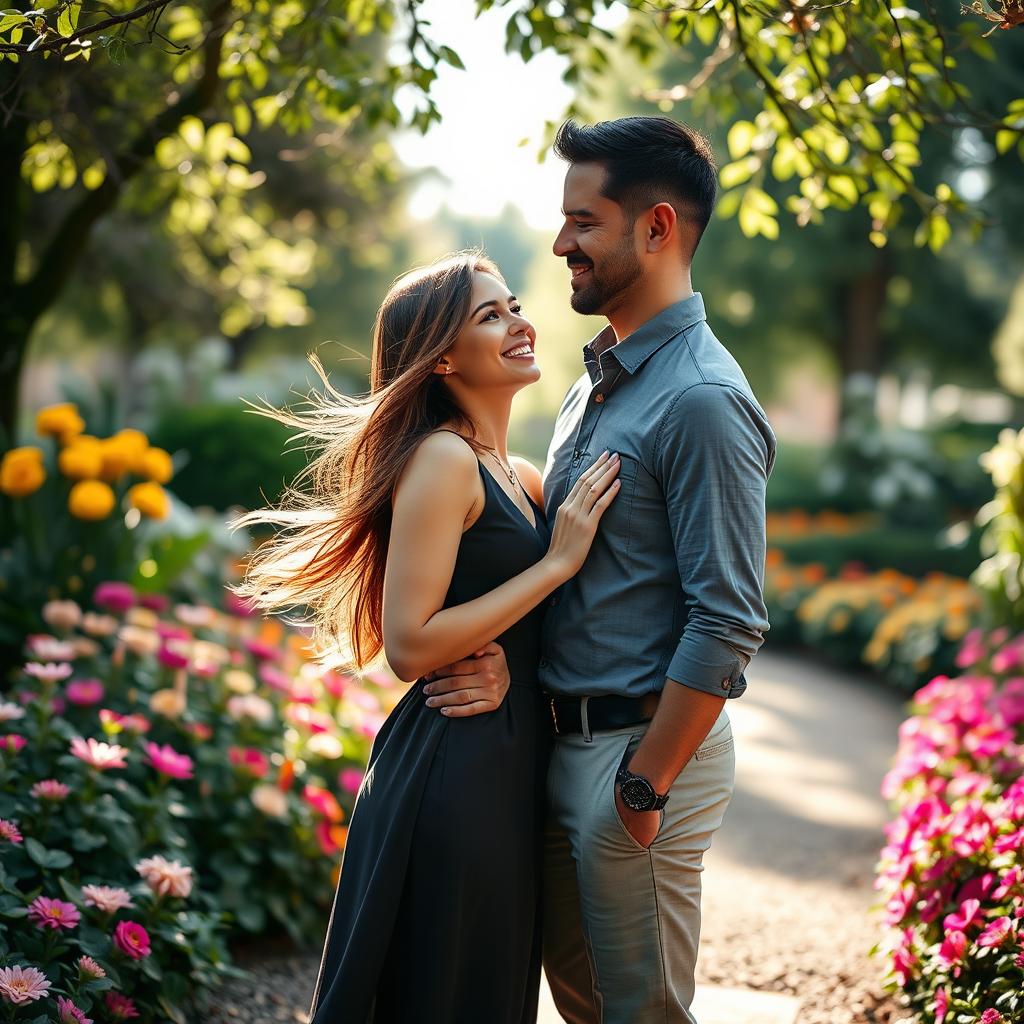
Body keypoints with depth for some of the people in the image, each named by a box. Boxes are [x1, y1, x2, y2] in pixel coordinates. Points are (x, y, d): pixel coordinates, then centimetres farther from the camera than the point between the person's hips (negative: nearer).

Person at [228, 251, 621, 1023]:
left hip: (514, 769, 8)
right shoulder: (442, 459, -14)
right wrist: (557, 562, -17)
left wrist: (502, 662, -8)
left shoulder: (521, 478, 11)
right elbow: (410, 646, -21)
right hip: (452, 775, -8)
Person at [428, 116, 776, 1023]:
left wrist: (645, 785, -19)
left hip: (645, 747, -9)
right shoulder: (597, 381, 11)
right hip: (563, 742, 9)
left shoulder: (701, 401, -19)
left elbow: (728, 625, -22)